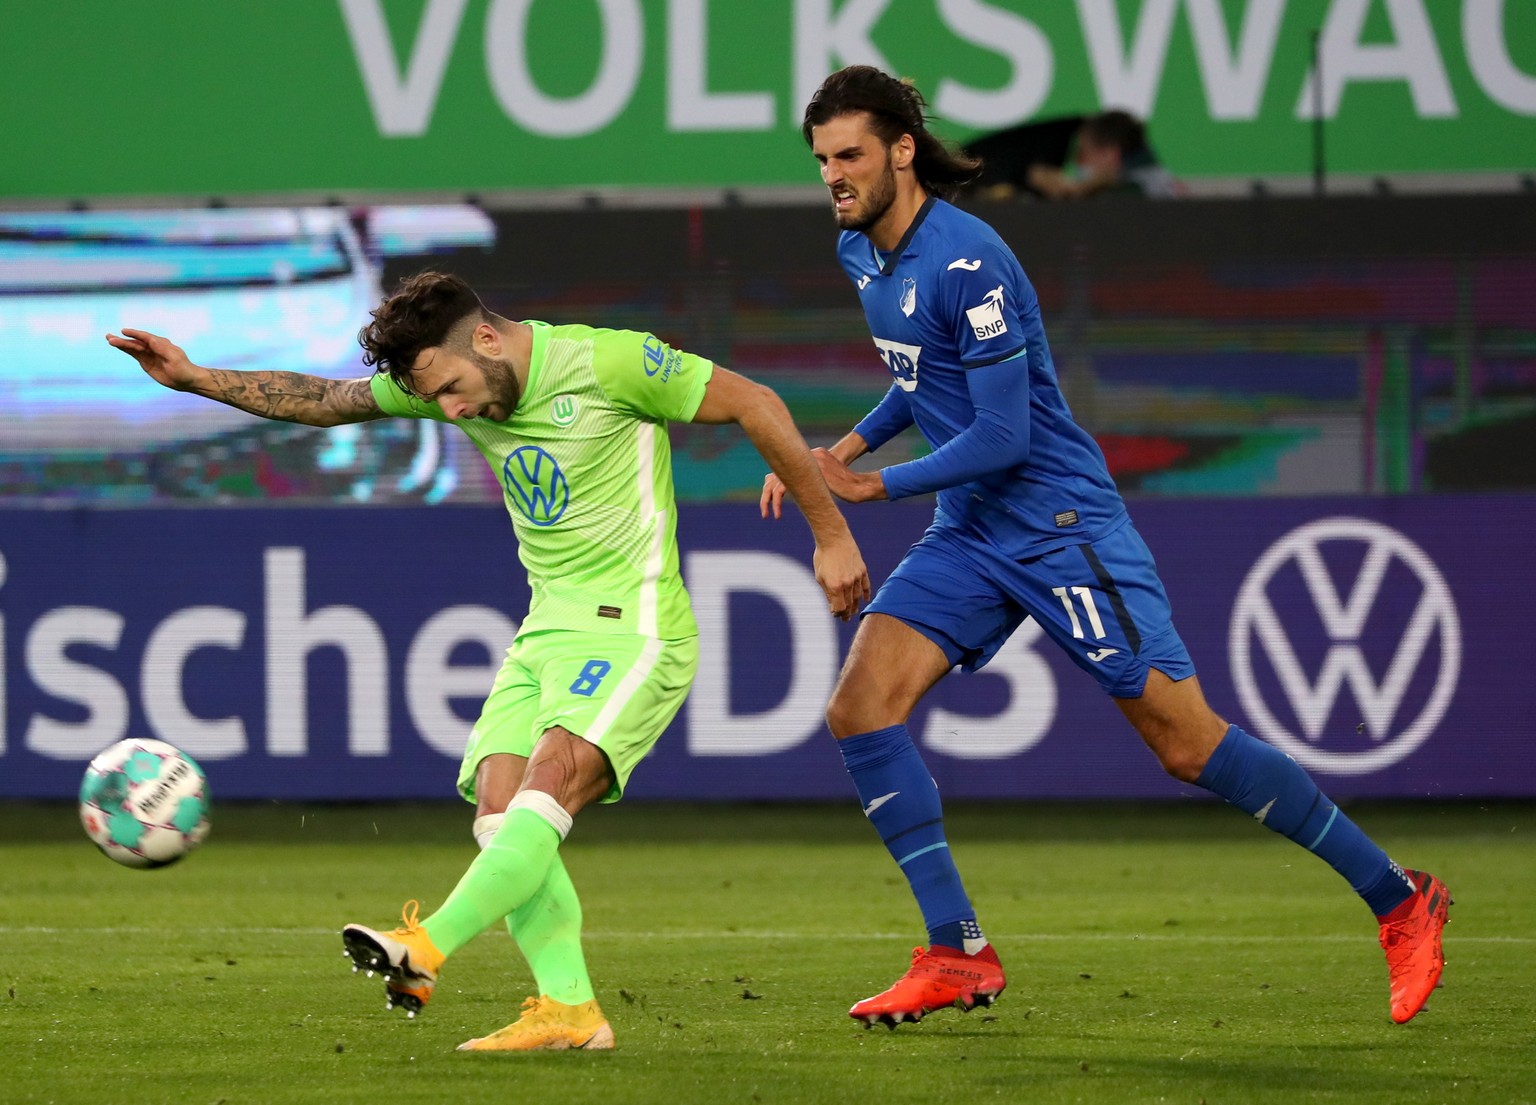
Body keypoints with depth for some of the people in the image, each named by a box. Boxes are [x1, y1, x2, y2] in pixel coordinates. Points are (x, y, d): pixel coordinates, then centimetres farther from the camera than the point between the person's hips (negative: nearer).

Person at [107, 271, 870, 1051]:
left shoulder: (609, 363, -14)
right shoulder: (448, 379, 5)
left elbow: (754, 404, -8)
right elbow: (323, 402, 15)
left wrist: (831, 536, -4)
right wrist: (196, 378, 7)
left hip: (632, 628, -8)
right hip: (546, 630, 8)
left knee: (551, 778, -26)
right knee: (498, 805, -10)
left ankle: (426, 951, -38)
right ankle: (568, 1010, -13)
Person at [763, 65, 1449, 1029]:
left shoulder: (966, 263, -21)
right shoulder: (862, 253, 7)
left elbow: (1001, 437, -22)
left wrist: (876, 486, -15)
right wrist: (849, 445, 11)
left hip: (1059, 524, -8)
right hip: (969, 534, 8)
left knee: (1188, 743, -7)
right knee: (860, 709, -10)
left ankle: (1399, 901, 6)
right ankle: (958, 956, -6)